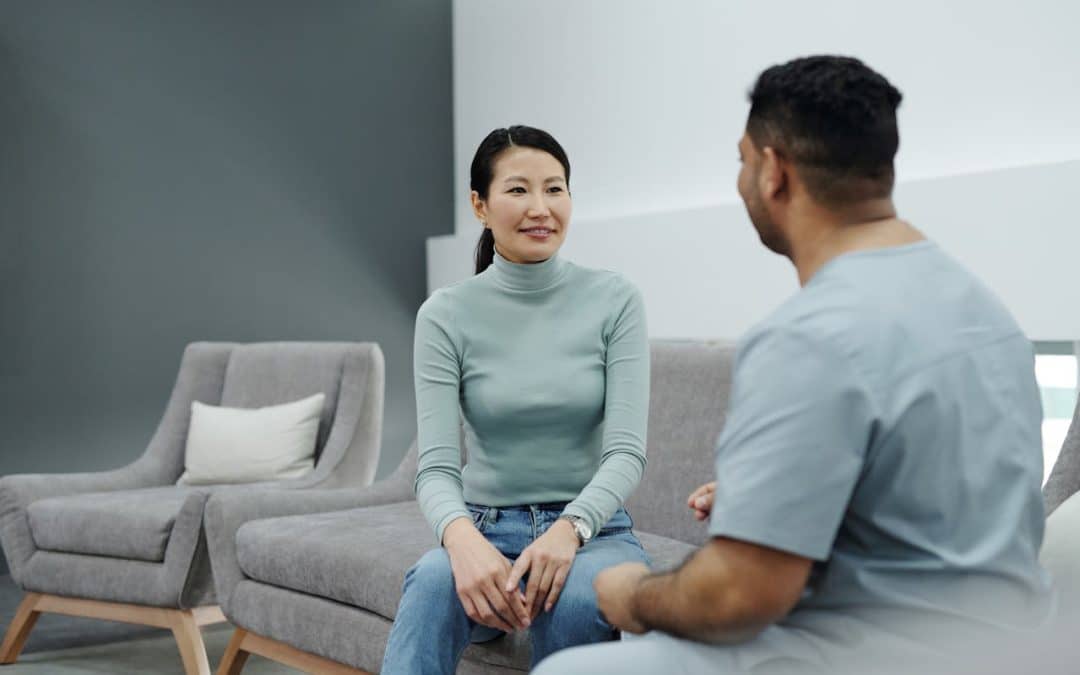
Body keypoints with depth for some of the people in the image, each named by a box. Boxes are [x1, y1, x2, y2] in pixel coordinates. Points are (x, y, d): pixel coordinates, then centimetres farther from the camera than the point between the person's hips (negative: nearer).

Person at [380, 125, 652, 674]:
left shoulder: (615, 300, -3)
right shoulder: (445, 314, -3)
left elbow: (626, 450, -9)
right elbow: (436, 468, -10)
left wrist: (571, 528, -30)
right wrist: (461, 537, -33)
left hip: (593, 530, 0)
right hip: (486, 530, 0)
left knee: (574, 595, -36)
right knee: (434, 578, -35)